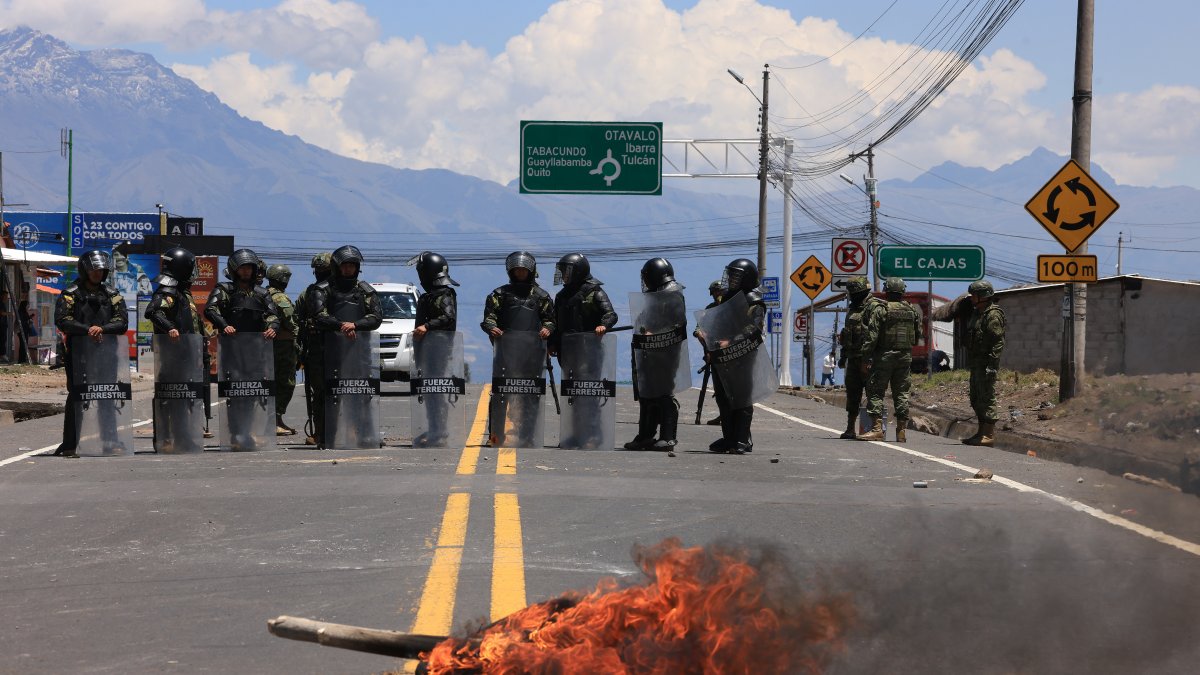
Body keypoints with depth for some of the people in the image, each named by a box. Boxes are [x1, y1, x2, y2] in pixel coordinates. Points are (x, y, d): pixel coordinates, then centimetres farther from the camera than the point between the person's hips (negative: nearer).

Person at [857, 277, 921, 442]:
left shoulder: (880, 310, -8)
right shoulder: (912, 311, 7)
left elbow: (872, 336, -12)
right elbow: (917, 337, 12)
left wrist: (864, 359, -9)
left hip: (884, 356, -4)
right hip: (905, 357, 4)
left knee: (876, 392, -1)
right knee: (901, 393, 8)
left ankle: (877, 428, -10)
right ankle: (901, 431, 5)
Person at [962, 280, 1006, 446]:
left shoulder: (993, 315, -13)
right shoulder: (977, 313, 18)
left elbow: (998, 342, -19)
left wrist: (992, 364, -25)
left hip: (986, 364, -10)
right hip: (976, 364, 10)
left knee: (987, 398, -9)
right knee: (976, 399, 13)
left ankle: (989, 435, -8)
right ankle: (981, 432, 19)